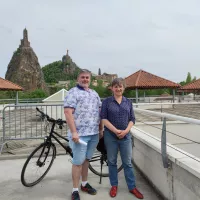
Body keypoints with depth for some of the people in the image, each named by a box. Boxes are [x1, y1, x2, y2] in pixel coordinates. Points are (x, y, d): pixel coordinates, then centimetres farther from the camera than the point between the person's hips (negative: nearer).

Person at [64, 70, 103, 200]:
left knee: (86, 159, 18)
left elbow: (99, 112, 18)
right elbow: (68, 112, -16)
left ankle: (85, 184, 33)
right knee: (78, 162, 1)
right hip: (80, 134, -6)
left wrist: (101, 129, 14)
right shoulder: (73, 92, -7)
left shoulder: (94, 93, 15)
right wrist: (74, 132, -22)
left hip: (94, 133, 6)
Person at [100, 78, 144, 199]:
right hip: (110, 135, -1)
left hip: (126, 136, 2)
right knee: (112, 162, 10)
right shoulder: (107, 102, -1)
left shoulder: (128, 102, 6)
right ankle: (114, 186, 26)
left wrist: (126, 131, -11)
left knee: (128, 162, 8)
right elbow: (103, 119, -7)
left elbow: (132, 119, 5)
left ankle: (132, 187, 21)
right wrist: (116, 131, -16)